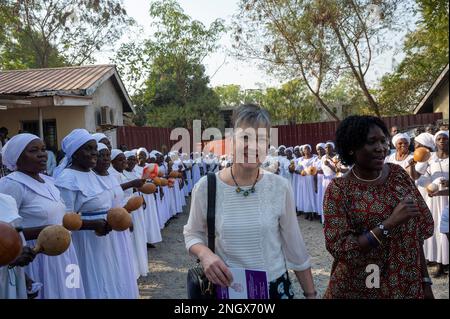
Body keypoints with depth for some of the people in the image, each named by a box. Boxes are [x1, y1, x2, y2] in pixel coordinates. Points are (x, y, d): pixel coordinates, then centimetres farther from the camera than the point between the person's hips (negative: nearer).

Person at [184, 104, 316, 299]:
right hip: (227, 289, 0)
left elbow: (295, 245, -1)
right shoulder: (206, 187, -13)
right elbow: (192, 233, 2)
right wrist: (204, 254, -18)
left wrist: (310, 293, 4)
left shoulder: (280, 187, -11)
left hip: (276, 287, 1)